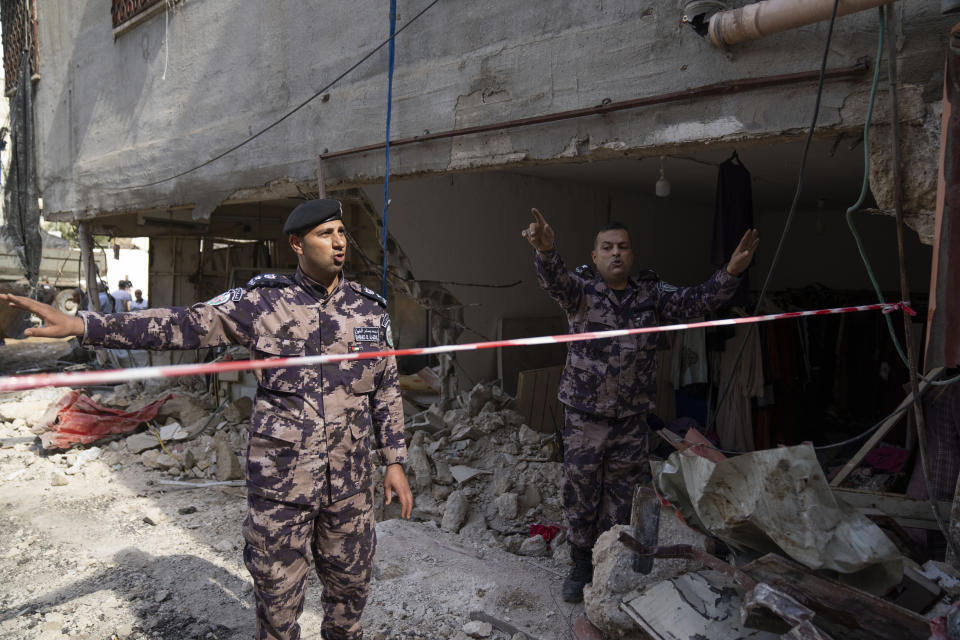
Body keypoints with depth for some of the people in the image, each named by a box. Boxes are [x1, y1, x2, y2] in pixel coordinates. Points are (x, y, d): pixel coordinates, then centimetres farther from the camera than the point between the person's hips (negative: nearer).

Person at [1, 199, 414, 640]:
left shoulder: (371, 309, 2)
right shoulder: (263, 302, -6)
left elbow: (386, 389, 8)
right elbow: (181, 325, -9)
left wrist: (395, 461, 7)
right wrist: (80, 325, -16)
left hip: (350, 482, 2)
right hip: (280, 478, -2)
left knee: (350, 585, 18)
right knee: (277, 593, 12)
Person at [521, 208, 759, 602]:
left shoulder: (652, 294, 3)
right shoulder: (581, 292, -6)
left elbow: (694, 302, -7)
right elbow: (555, 281, -26)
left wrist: (731, 273, -26)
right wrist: (546, 251, -50)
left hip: (632, 420, 2)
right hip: (584, 416, -2)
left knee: (620, 498, 13)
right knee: (580, 495, 9)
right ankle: (580, 566, 29)